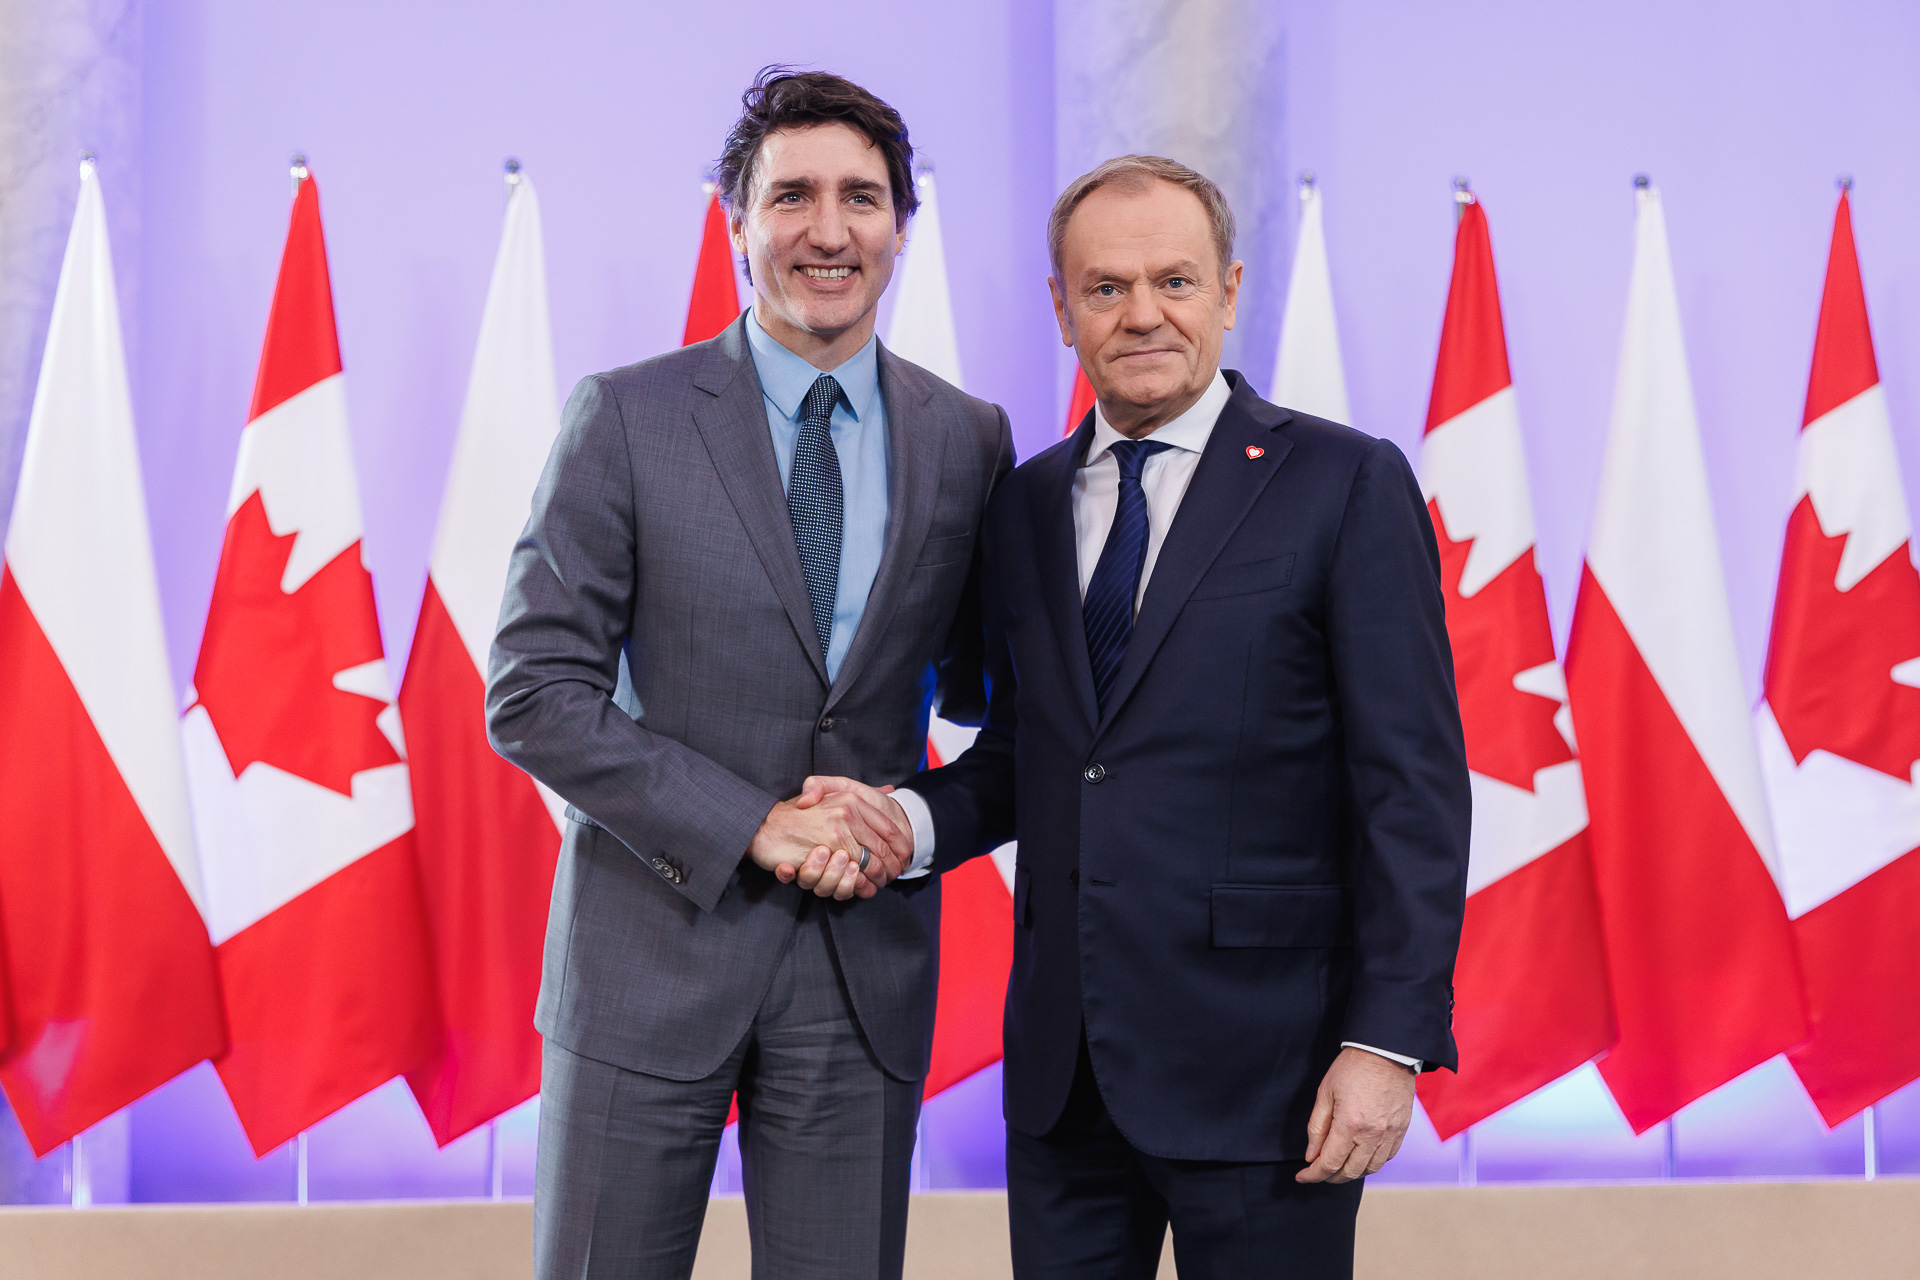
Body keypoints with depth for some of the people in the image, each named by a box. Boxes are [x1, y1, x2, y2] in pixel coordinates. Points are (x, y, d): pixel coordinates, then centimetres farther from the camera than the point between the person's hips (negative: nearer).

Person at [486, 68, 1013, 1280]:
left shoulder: (970, 441, 6)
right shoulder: (624, 417, -3)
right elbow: (533, 693, -7)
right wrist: (750, 827, -14)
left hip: (867, 964, 2)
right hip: (654, 947, -2)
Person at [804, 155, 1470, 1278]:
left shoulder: (1347, 487, -5)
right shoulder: (1027, 507, 12)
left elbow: (1415, 788, -8)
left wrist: (1386, 1044, -14)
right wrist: (908, 818, -4)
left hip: (1258, 1066, -5)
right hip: (1062, 1065, 5)